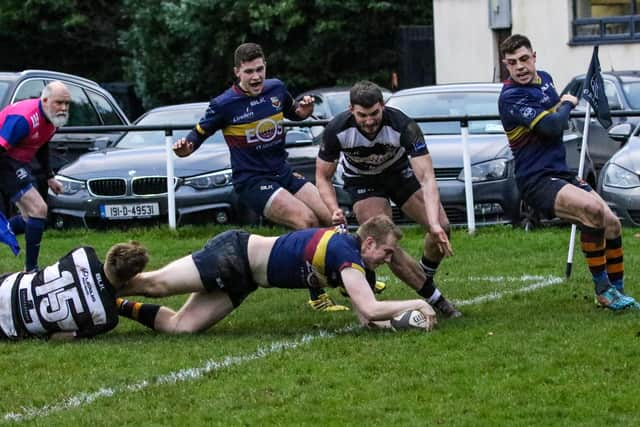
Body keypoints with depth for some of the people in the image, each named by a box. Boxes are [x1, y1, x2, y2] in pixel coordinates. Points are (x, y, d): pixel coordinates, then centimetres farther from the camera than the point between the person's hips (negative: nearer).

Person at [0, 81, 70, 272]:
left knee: (30, 217, 14)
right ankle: (31, 269, -11)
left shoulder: (52, 119, 2)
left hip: (19, 162, 10)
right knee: (38, 210, -16)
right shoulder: (24, 118, -28)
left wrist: (50, 177, 23)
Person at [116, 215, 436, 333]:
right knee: (155, 284, -10)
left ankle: (117, 306, 10)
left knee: (180, 327, 0)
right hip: (233, 253, -8)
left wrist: (377, 320, -9)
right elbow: (369, 309, -29)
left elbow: (364, 312, 12)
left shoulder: (347, 246, 7)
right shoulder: (347, 254, -20)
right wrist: (415, 304, -18)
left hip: (240, 278, 8)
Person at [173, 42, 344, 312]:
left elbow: (292, 112, 21)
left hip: (284, 173, 7)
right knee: (307, 220, -25)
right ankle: (317, 297, -19)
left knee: (332, 219, 0)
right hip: (252, 181, -6)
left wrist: (303, 111, -2)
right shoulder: (224, 104, -13)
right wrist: (185, 147, -26)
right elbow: (199, 133, -4)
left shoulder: (276, 89, 2)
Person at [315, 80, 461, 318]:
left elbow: (427, 178, -38)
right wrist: (335, 210, -33)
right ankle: (434, 299, -8)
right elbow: (322, 176, -14)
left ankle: (424, 278, 17)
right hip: (362, 181, -1)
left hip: (399, 172, 1)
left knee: (442, 228, -14)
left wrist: (435, 224, -51)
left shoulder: (403, 126, -35)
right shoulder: (337, 131, -30)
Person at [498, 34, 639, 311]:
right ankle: (602, 290, -21)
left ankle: (617, 291, 19)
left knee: (611, 223, 3)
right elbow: (550, 126, -26)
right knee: (592, 209, -30)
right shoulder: (511, 97, -17)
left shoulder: (544, 78, 12)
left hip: (560, 173, 9)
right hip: (536, 180, -9)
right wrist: (568, 104, -6)